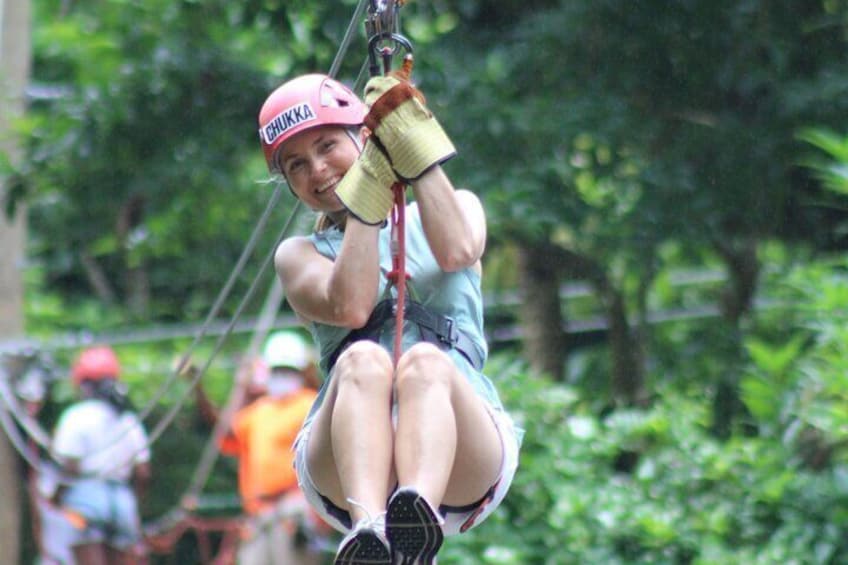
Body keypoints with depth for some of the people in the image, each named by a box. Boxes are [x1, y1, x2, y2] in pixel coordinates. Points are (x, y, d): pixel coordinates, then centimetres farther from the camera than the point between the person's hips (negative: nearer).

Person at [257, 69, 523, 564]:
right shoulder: (300, 255, 22)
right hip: (346, 469, 0)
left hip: (462, 457, 0)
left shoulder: (460, 206, 25)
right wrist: (367, 187, 2)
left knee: (425, 361, -33)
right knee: (363, 359, -32)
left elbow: (456, 252, -3)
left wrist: (416, 145, 1)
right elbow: (350, 306, -3)